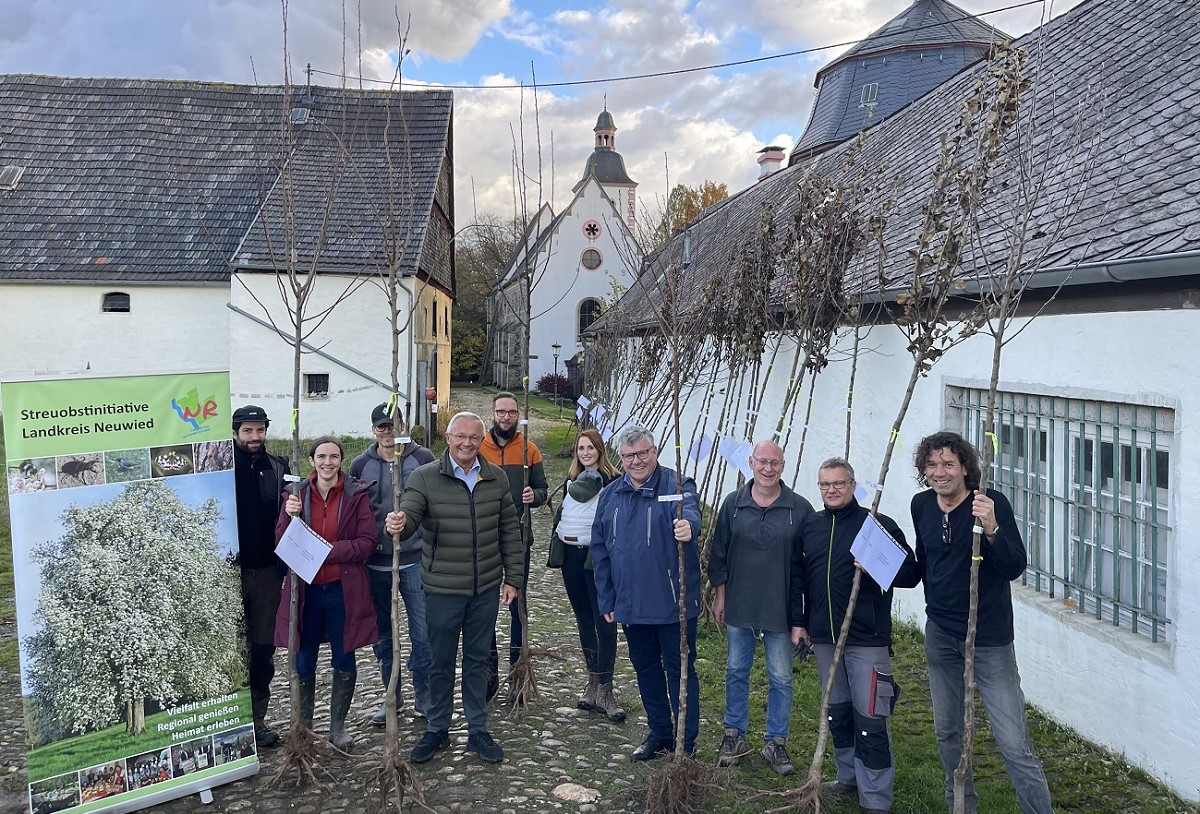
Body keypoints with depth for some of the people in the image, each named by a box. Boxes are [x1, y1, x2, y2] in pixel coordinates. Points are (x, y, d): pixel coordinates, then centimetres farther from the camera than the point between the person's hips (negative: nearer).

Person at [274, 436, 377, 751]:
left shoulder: (356, 494, -5)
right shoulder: (297, 493, 1)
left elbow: (367, 542, -9)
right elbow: (281, 542, 2)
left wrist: (327, 550, -19)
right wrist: (290, 516, -17)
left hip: (344, 589, -1)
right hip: (306, 589, 2)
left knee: (344, 660, 10)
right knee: (303, 662, 11)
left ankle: (337, 725, 26)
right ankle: (304, 725, 29)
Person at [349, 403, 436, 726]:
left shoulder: (422, 458, -2)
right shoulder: (361, 465, 3)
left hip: (415, 559, -2)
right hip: (375, 562, 2)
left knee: (423, 632, -1)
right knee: (382, 632, 13)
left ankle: (423, 696, 17)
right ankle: (391, 695, 29)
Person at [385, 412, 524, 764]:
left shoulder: (496, 478, 2)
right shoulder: (424, 478, -7)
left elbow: (509, 531, 8)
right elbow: (408, 517, -19)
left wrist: (513, 577, 5)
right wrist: (398, 524, -43)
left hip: (486, 589, 2)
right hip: (442, 590, -2)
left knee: (477, 660, 15)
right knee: (441, 663, 11)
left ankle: (478, 731, 28)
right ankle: (436, 731, 29)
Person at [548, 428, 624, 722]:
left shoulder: (612, 481, -7)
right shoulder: (571, 479, 13)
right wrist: (556, 541, 15)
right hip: (570, 555, 6)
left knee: (604, 622, -7)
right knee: (584, 620, 13)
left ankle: (604, 690, -2)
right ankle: (593, 682, 24)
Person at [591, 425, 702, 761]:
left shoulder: (676, 485, -10)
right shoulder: (610, 494, 6)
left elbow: (689, 511, -33)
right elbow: (599, 548, 10)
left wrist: (687, 525, -58)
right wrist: (606, 600, 9)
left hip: (673, 603, -5)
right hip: (630, 604, 6)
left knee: (680, 669, 5)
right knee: (645, 668, 18)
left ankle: (687, 743, 18)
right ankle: (660, 733, 35)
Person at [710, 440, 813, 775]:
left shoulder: (800, 509, -7)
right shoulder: (733, 504, -2)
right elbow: (719, 553, 5)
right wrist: (720, 596, 5)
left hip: (781, 609, -2)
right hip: (739, 607, 2)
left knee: (780, 678, 9)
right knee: (736, 672, 14)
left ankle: (776, 742, 24)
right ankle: (734, 735, 29)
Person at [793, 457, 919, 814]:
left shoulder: (880, 525, -7)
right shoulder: (810, 526, 8)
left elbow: (911, 574, -7)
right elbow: (797, 576, 14)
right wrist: (798, 621, 11)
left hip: (867, 639, -5)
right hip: (824, 637, 5)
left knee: (871, 719, -4)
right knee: (837, 712, 17)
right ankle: (850, 778, 34)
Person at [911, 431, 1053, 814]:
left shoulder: (993, 503, -14)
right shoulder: (921, 505, 2)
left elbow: (1015, 568, -21)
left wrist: (991, 528, -36)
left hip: (988, 638, -5)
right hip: (940, 635, 6)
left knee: (1014, 744, -7)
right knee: (947, 731, 18)